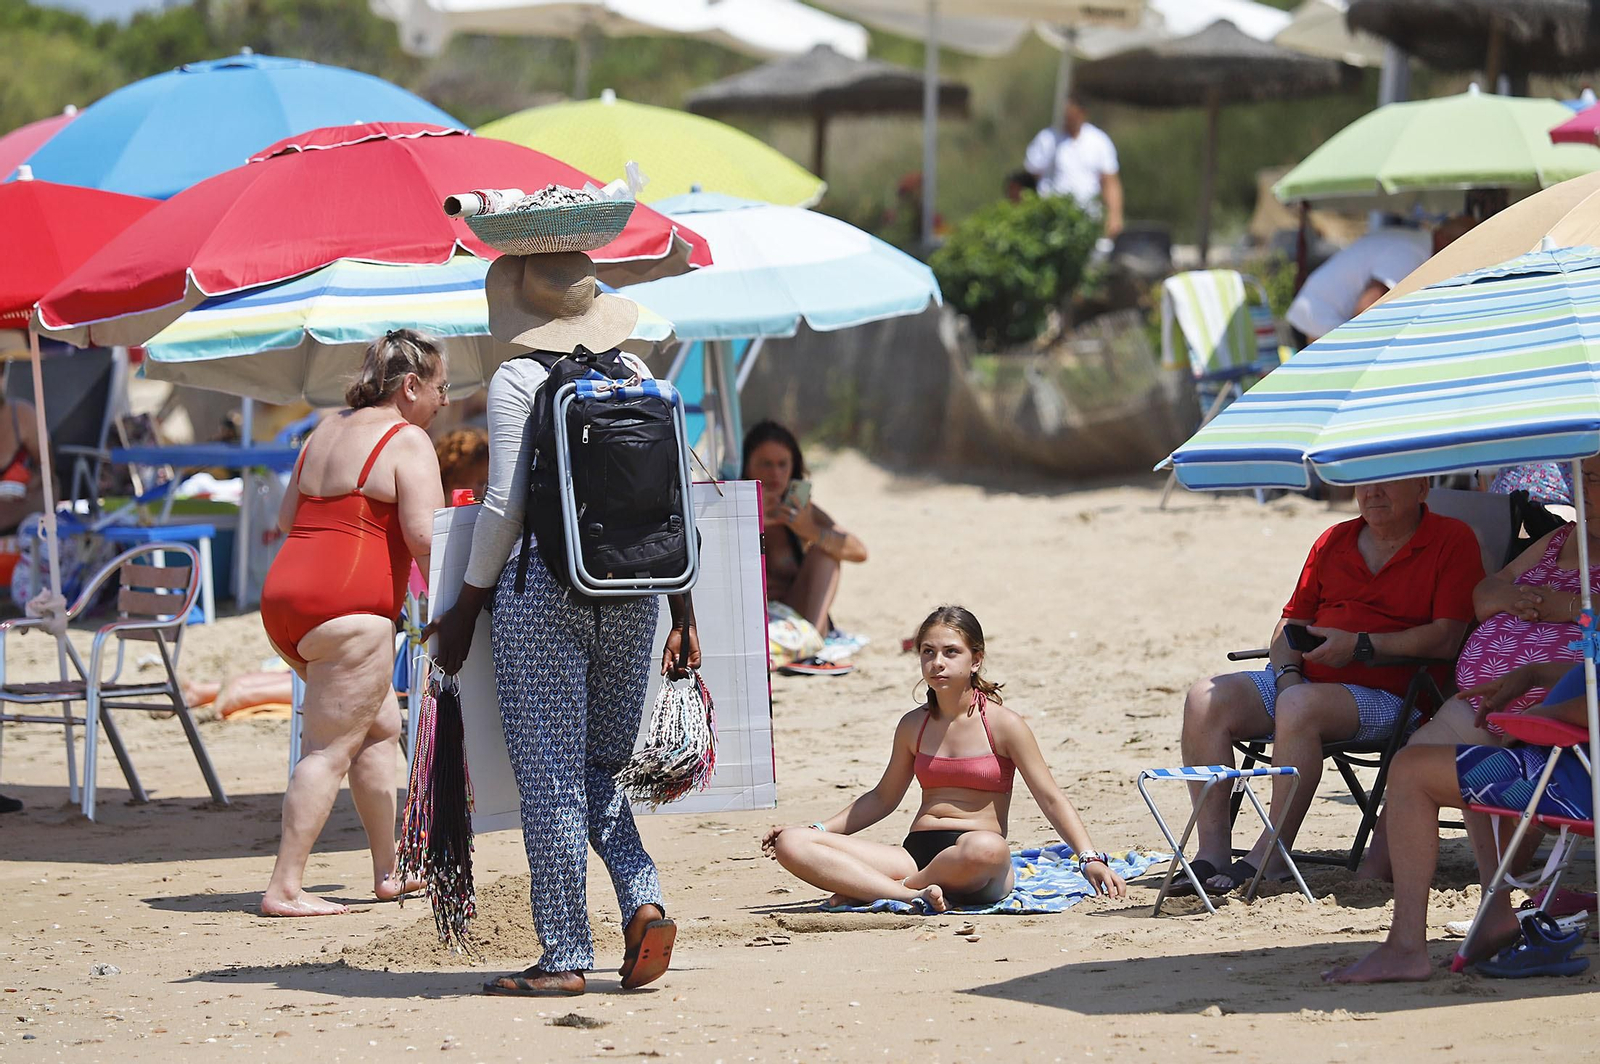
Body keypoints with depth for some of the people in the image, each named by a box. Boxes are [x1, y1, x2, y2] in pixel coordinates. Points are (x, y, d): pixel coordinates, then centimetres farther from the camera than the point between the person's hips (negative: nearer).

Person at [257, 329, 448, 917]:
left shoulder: (327, 430, 20)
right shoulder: (406, 441, -5)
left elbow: (286, 518, 24)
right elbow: (426, 537, -15)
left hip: (283, 596, 9)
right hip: (347, 607, -9)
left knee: (380, 725, 20)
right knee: (331, 747, -7)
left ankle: (389, 871, 24)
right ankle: (285, 887, -13)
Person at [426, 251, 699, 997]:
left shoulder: (516, 381, -6)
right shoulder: (638, 377, 8)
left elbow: (504, 506, -8)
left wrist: (465, 609, 0)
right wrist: (684, 618, 13)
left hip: (543, 587, -5)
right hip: (632, 592, 5)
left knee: (550, 778, 1)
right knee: (601, 767, 17)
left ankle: (565, 956, 4)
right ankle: (644, 902, -4)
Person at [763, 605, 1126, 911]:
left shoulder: (1004, 725, 1)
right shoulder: (913, 726, 15)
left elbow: (1051, 799, 0)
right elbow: (884, 797, 28)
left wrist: (1090, 859, -13)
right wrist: (817, 829, 18)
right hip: (915, 853, 4)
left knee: (986, 848, -45)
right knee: (790, 845, -16)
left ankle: (867, 890, -20)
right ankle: (913, 894, -31)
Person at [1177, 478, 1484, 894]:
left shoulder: (1452, 540, 0)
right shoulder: (1333, 542, 18)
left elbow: (1448, 637, -11)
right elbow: (1292, 622, 21)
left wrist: (1359, 646, -15)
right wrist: (1287, 671, -1)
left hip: (1385, 695, -6)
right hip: (1306, 681, 6)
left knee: (1299, 705, -36)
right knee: (1206, 700, -17)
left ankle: (1269, 856, -28)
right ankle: (1212, 855, -20)